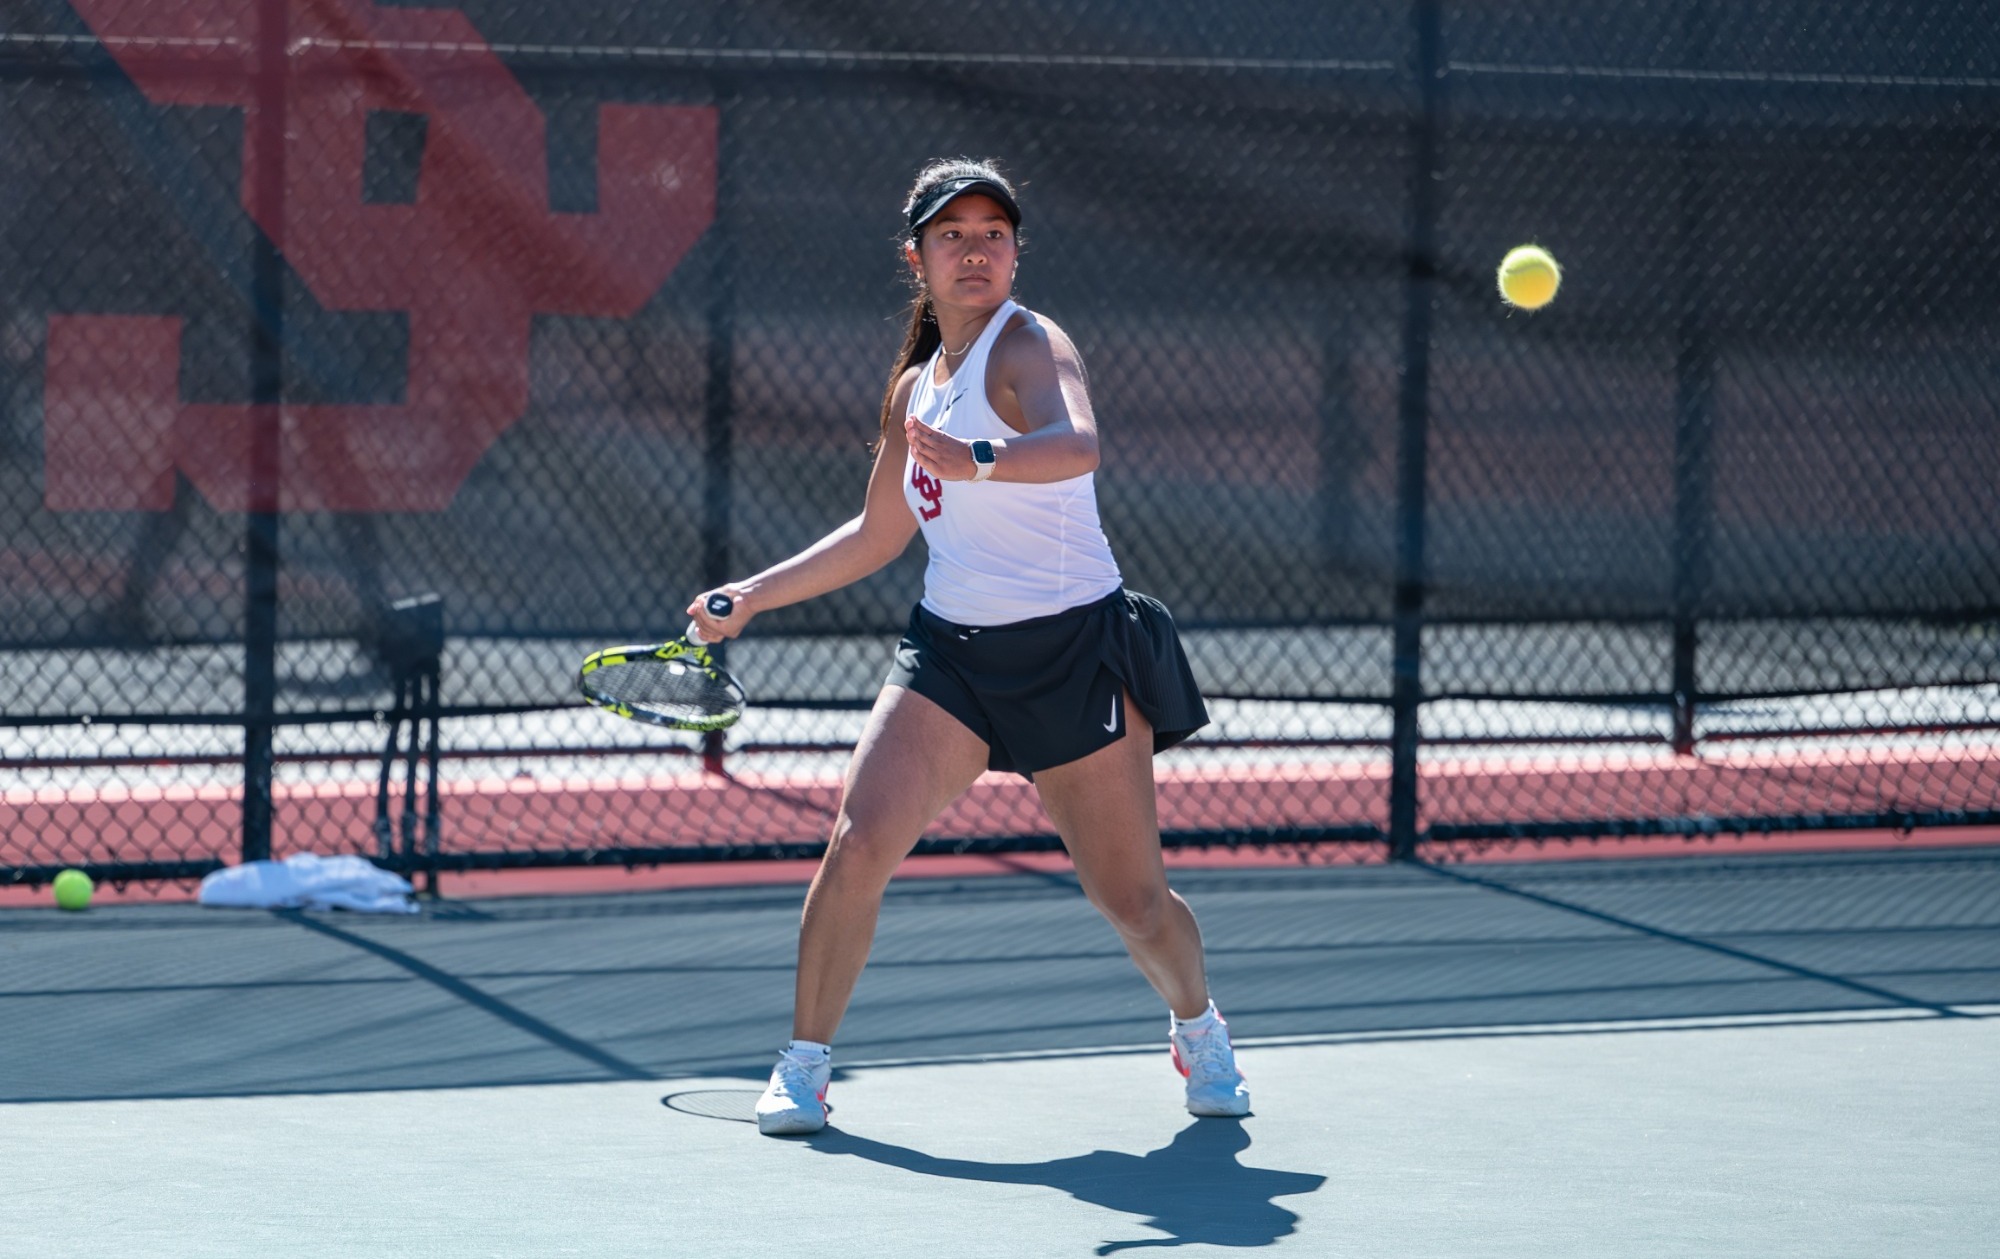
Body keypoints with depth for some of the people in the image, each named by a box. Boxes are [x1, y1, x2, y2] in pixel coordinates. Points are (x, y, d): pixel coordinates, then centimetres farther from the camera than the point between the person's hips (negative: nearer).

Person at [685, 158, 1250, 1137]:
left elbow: (1077, 444, -33)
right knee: (857, 844, -14)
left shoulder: (1028, 346, -10)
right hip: (952, 648, 5)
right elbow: (878, 535, 26)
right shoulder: (914, 385, 12)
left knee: (1132, 899, 0)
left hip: (1073, 648, -5)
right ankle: (804, 1065, -1)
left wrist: (978, 460, -51)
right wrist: (753, 596, 24)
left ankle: (1197, 1026, 32)